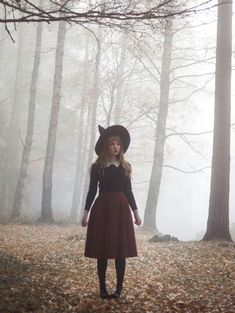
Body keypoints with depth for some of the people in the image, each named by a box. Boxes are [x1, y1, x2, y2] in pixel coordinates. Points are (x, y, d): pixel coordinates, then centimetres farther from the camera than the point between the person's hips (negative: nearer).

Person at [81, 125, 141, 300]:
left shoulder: (125, 166, 8)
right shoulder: (97, 167, 1)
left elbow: (128, 191, 11)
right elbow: (92, 190, 1)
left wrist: (136, 212, 8)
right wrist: (86, 213, -4)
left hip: (121, 209, 2)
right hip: (103, 209, -2)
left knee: (121, 251, 2)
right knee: (103, 251, 2)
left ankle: (119, 288, 12)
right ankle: (102, 288, 14)